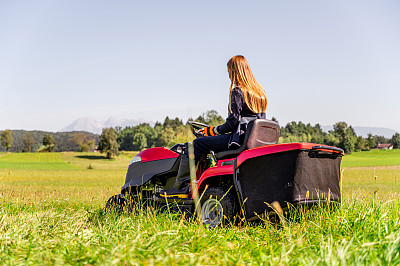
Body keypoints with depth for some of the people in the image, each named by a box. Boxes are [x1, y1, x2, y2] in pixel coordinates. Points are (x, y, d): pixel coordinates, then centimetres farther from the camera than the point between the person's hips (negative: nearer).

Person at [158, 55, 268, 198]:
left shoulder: (237, 92, -12)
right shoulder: (260, 92, 14)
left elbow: (232, 122, -17)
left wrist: (212, 131, -1)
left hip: (240, 138, -9)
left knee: (198, 143, -2)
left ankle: (180, 187, -3)